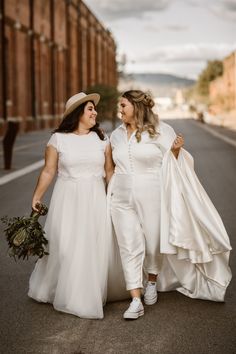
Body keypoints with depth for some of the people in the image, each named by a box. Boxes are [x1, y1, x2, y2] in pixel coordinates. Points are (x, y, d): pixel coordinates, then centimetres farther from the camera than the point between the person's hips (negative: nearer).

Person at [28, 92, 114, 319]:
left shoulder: (101, 138, 5)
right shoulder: (58, 139, -1)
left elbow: (109, 170, 7)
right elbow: (48, 171, 1)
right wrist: (37, 197, -4)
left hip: (95, 199, 2)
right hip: (67, 198, -2)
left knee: (93, 248, 4)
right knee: (64, 247, 1)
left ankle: (89, 296, 20)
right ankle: (65, 294, 22)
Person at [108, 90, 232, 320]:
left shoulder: (160, 131, -5)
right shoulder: (117, 135, 9)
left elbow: (174, 165, -3)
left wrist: (175, 150, -22)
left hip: (152, 198, -3)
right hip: (123, 200, 3)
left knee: (154, 243, 9)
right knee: (129, 247, -3)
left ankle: (152, 282, 38)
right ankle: (136, 301, -2)